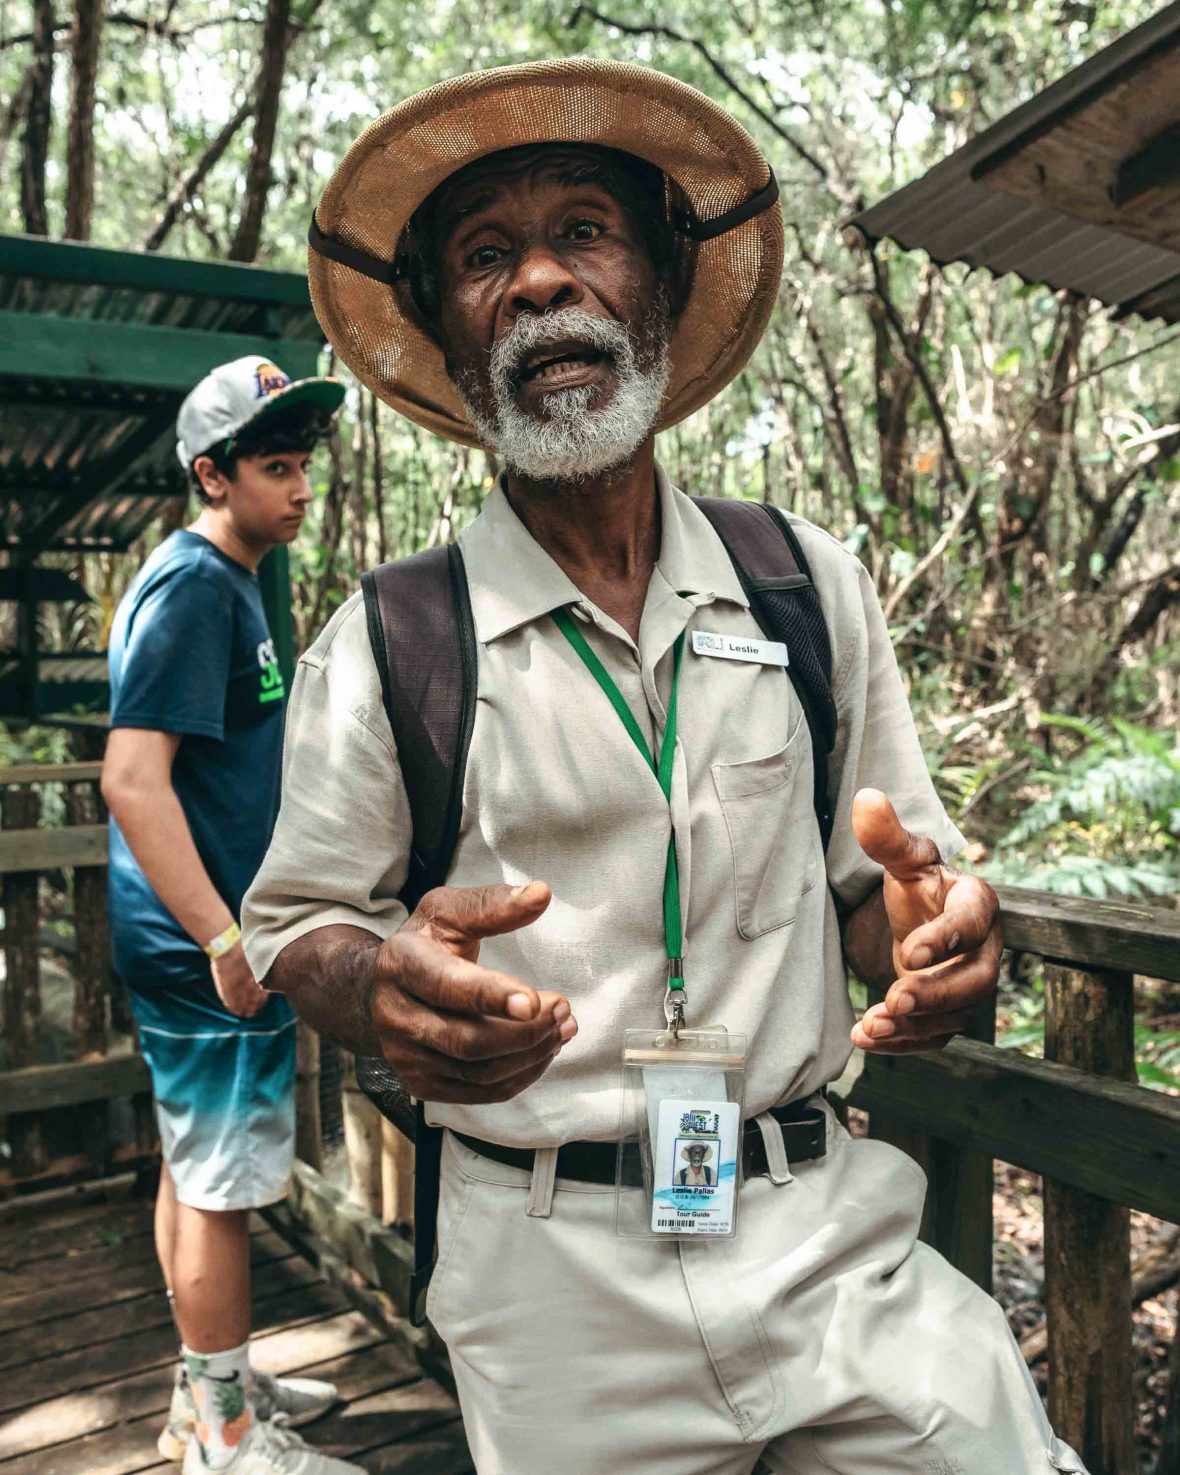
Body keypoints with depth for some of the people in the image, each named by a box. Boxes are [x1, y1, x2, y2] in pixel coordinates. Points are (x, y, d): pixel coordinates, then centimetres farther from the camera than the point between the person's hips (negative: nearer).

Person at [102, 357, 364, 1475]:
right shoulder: (192, 586, -17)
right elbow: (132, 778, -25)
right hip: (204, 950, -10)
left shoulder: (228, 582, 14)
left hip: (197, 943, 10)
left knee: (195, 1167, 18)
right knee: (222, 1186, 1)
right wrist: (225, 940, -25)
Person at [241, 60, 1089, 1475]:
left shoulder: (815, 587, 3)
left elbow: (883, 882, 7)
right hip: (552, 1267, -1)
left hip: (830, 1225, 2)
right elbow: (298, 925, 1)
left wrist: (941, 933, -16)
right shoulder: (379, 651, -4)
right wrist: (384, 988, -22)